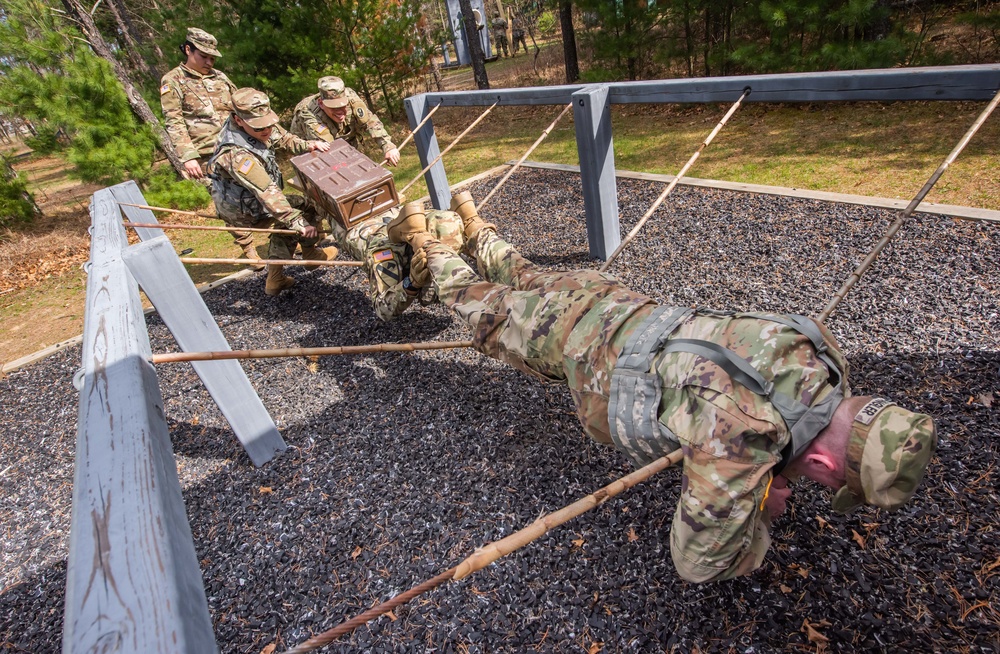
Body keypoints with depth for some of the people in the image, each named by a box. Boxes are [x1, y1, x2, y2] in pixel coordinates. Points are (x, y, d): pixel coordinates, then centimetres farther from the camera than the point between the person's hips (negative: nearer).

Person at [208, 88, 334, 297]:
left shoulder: (255, 125, -12)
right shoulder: (237, 155, -38)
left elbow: (282, 138, 1)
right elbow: (268, 194, -42)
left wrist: (309, 145, -17)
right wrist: (300, 223, -45)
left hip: (234, 199, 9)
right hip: (244, 211, -9)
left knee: (287, 221, 24)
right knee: (309, 206, -3)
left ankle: (275, 279, 25)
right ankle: (311, 254, 22)